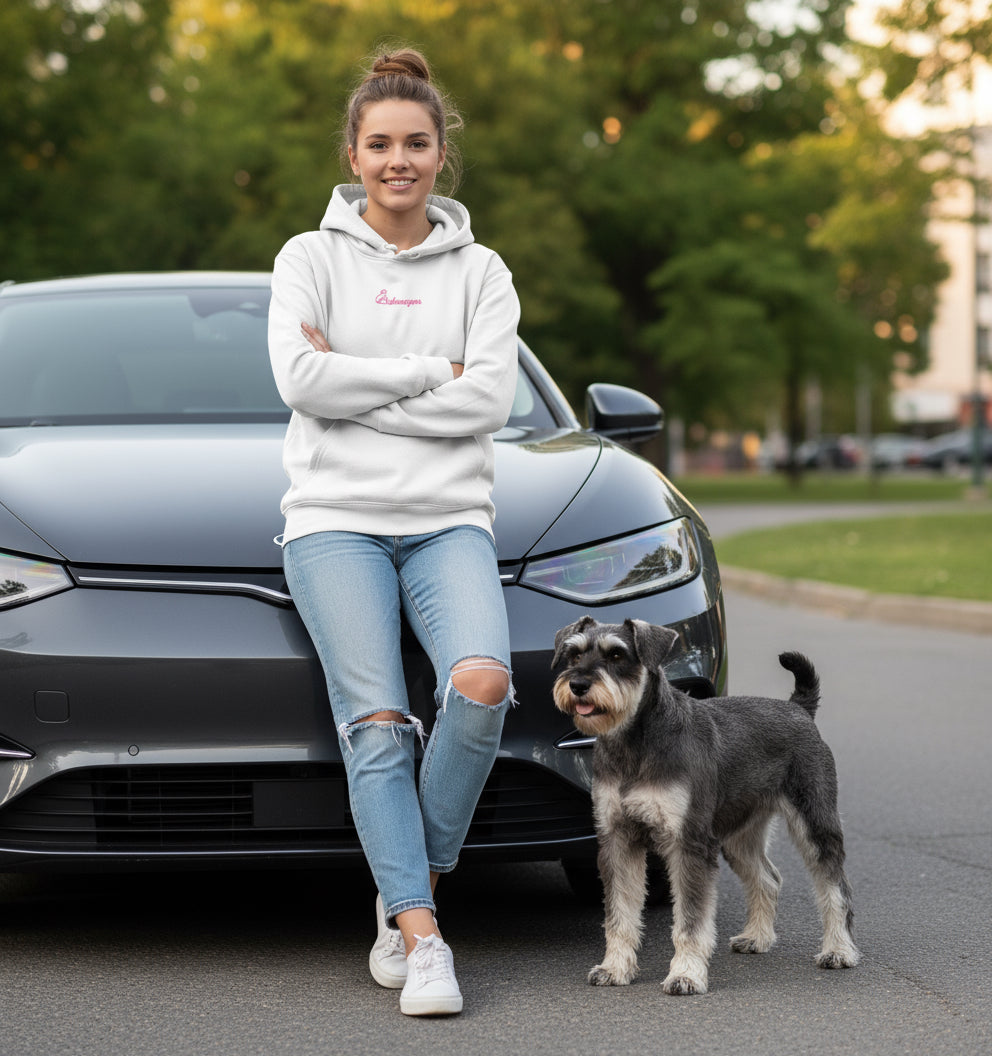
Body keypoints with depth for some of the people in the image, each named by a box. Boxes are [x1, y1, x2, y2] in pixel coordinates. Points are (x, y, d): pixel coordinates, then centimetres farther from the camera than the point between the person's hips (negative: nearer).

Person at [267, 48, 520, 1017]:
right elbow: (301, 380, -8)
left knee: (481, 684, -24)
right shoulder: (311, 257, 8)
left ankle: (408, 889, -6)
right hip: (335, 519, -1)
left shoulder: (480, 272, 12)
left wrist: (356, 383, -7)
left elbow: (489, 400, -3)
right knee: (377, 724, -16)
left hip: (449, 520, 1)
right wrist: (429, 373, -5)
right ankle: (422, 935, -16)